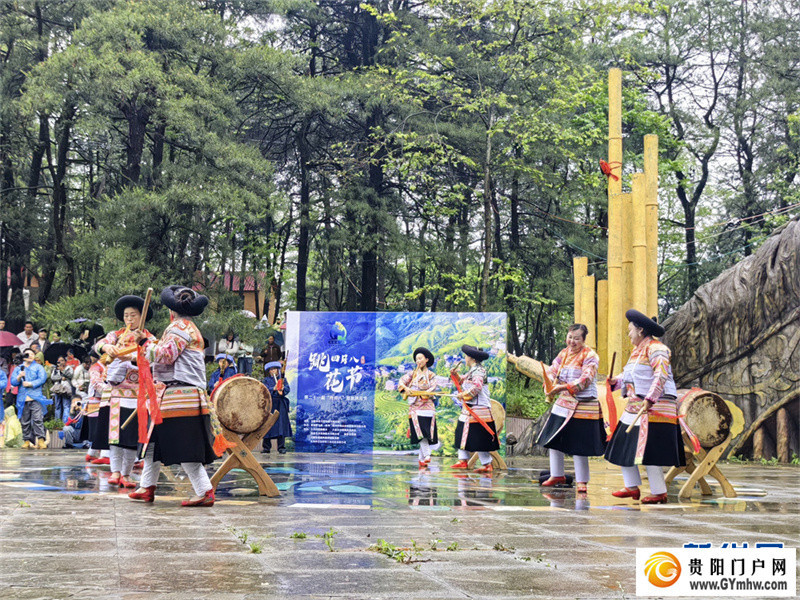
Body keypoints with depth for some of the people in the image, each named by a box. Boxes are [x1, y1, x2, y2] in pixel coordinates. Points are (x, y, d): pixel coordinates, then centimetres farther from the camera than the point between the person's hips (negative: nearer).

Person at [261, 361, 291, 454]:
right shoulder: (265, 380, 11)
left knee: (281, 424, -6)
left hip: (280, 405, 0)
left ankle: (281, 447, -5)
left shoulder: (282, 379, 14)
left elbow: (287, 389, -1)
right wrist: (274, 388, -24)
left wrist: (283, 389, -24)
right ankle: (266, 447, 6)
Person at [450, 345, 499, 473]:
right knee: (463, 434, 12)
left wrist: (463, 395, -17)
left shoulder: (478, 371, -14)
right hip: (468, 409, 10)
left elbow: (477, 387, -26)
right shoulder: (472, 371, 17)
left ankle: (487, 464, -4)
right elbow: (462, 381, 28)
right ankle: (463, 460, 18)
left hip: (478, 409, -10)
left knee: (479, 438, -8)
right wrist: (455, 375, 10)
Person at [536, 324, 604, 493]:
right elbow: (552, 371, 8)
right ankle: (557, 475, 26)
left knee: (578, 445, -4)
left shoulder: (590, 356, -11)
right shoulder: (564, 354, 10)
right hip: (562, 403, 7)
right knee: (553, 440, 11)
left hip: (582, 406, -7)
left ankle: (581, 481, 9)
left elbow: (585, 380, -21)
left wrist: (563, 387, -28)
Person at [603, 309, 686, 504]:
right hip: (635, 406, 10)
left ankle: (659, 493, -6)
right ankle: (632, 486, 18)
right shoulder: (637, 350, 20)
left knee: (648, 451, -12)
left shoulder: (655, 349, -11)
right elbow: (630, 376, 24)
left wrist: (650, 399, -32)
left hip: (654, 408, -10)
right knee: (623, 446, 10)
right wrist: (616, 381, 4)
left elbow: (661, 375, -23)